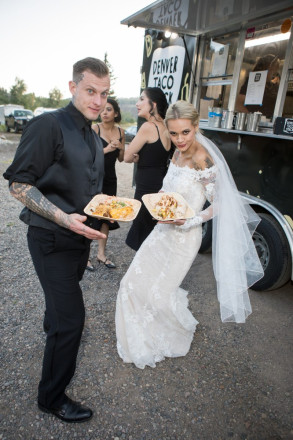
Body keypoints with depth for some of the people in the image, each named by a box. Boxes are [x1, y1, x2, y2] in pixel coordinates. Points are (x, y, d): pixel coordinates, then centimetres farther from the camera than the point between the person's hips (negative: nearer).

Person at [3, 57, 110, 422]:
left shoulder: (93, 137, 9)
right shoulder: (48, 125, -18)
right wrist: (65, 218, -29)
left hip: (79, 235, 8)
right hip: (51, 239, -8)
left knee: (64, 297, 29)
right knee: (72, 317, -5)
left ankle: (53, 327, 62)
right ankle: (51, 397, 19)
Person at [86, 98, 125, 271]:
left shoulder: (121, 132, 6)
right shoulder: (95, 129, -9)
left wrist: (121, 148, -7)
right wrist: (106, 149, -24)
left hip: (110, 179, 5)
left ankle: (101, 253, 24)